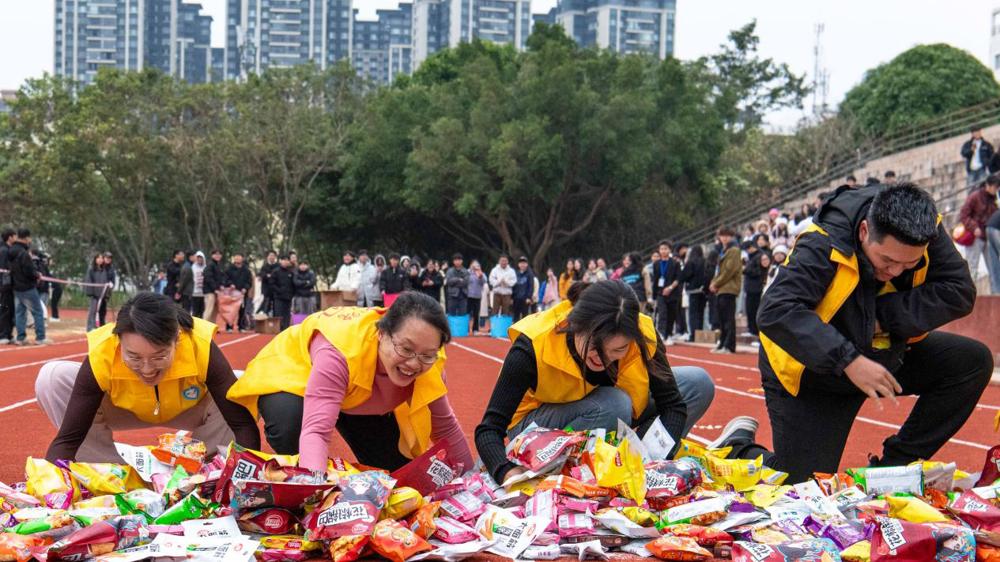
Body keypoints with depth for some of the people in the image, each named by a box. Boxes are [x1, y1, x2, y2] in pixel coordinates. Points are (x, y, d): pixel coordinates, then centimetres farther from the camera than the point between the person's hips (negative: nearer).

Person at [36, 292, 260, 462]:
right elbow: (68, 438, -31)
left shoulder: (201, 349, -38)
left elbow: (243, 424, -34)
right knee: (52, 378, -26)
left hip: (190, 410, 0)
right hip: (122, 410, 1)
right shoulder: (101, 357, -37)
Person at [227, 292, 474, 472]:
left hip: (362, 401, 5)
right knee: (289, 427, -36)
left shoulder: (428, 364, -28)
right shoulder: (340, 350, -46)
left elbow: (445, 425, -11)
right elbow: (315, 430, -56)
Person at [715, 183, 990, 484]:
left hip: (885, 355, 6)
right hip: (811, 375, -6)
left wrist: (886, 314, -29)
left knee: (974, 361, -11)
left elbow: (960, 292, -21)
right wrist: (848, 361, -46)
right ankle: (738, 446, 23)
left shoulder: (926, 232, -17)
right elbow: (776, 312, -41)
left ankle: (893, 466, -4)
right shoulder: (823, 246, -31)